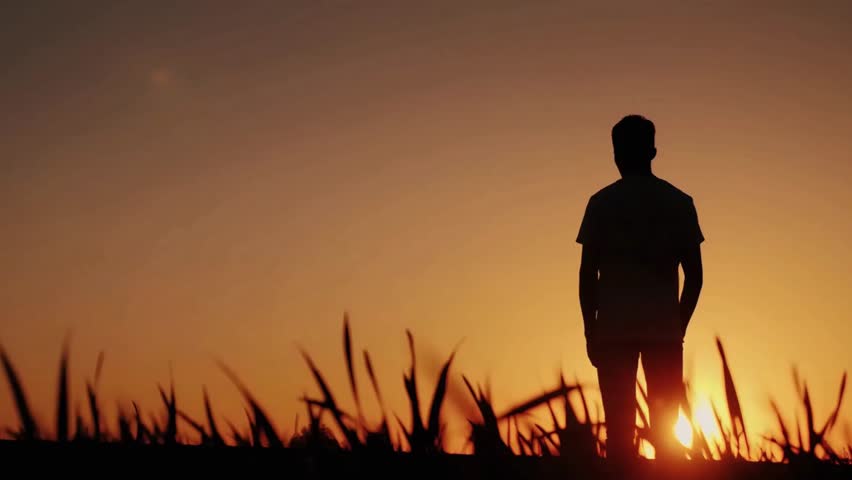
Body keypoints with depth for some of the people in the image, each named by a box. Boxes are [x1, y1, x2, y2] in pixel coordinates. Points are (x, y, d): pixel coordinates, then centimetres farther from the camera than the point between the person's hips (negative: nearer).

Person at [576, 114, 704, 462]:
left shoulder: (602, 203, 0)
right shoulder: (679, 203, 5)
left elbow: (588, 273, -2)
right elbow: (694, 275, 4)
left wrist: (590, 330, 5)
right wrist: (679, 326, 13)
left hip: (614, 329, -1)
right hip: (665, 329, 1)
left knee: (619, 427, 1)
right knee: (665, 428, 6)